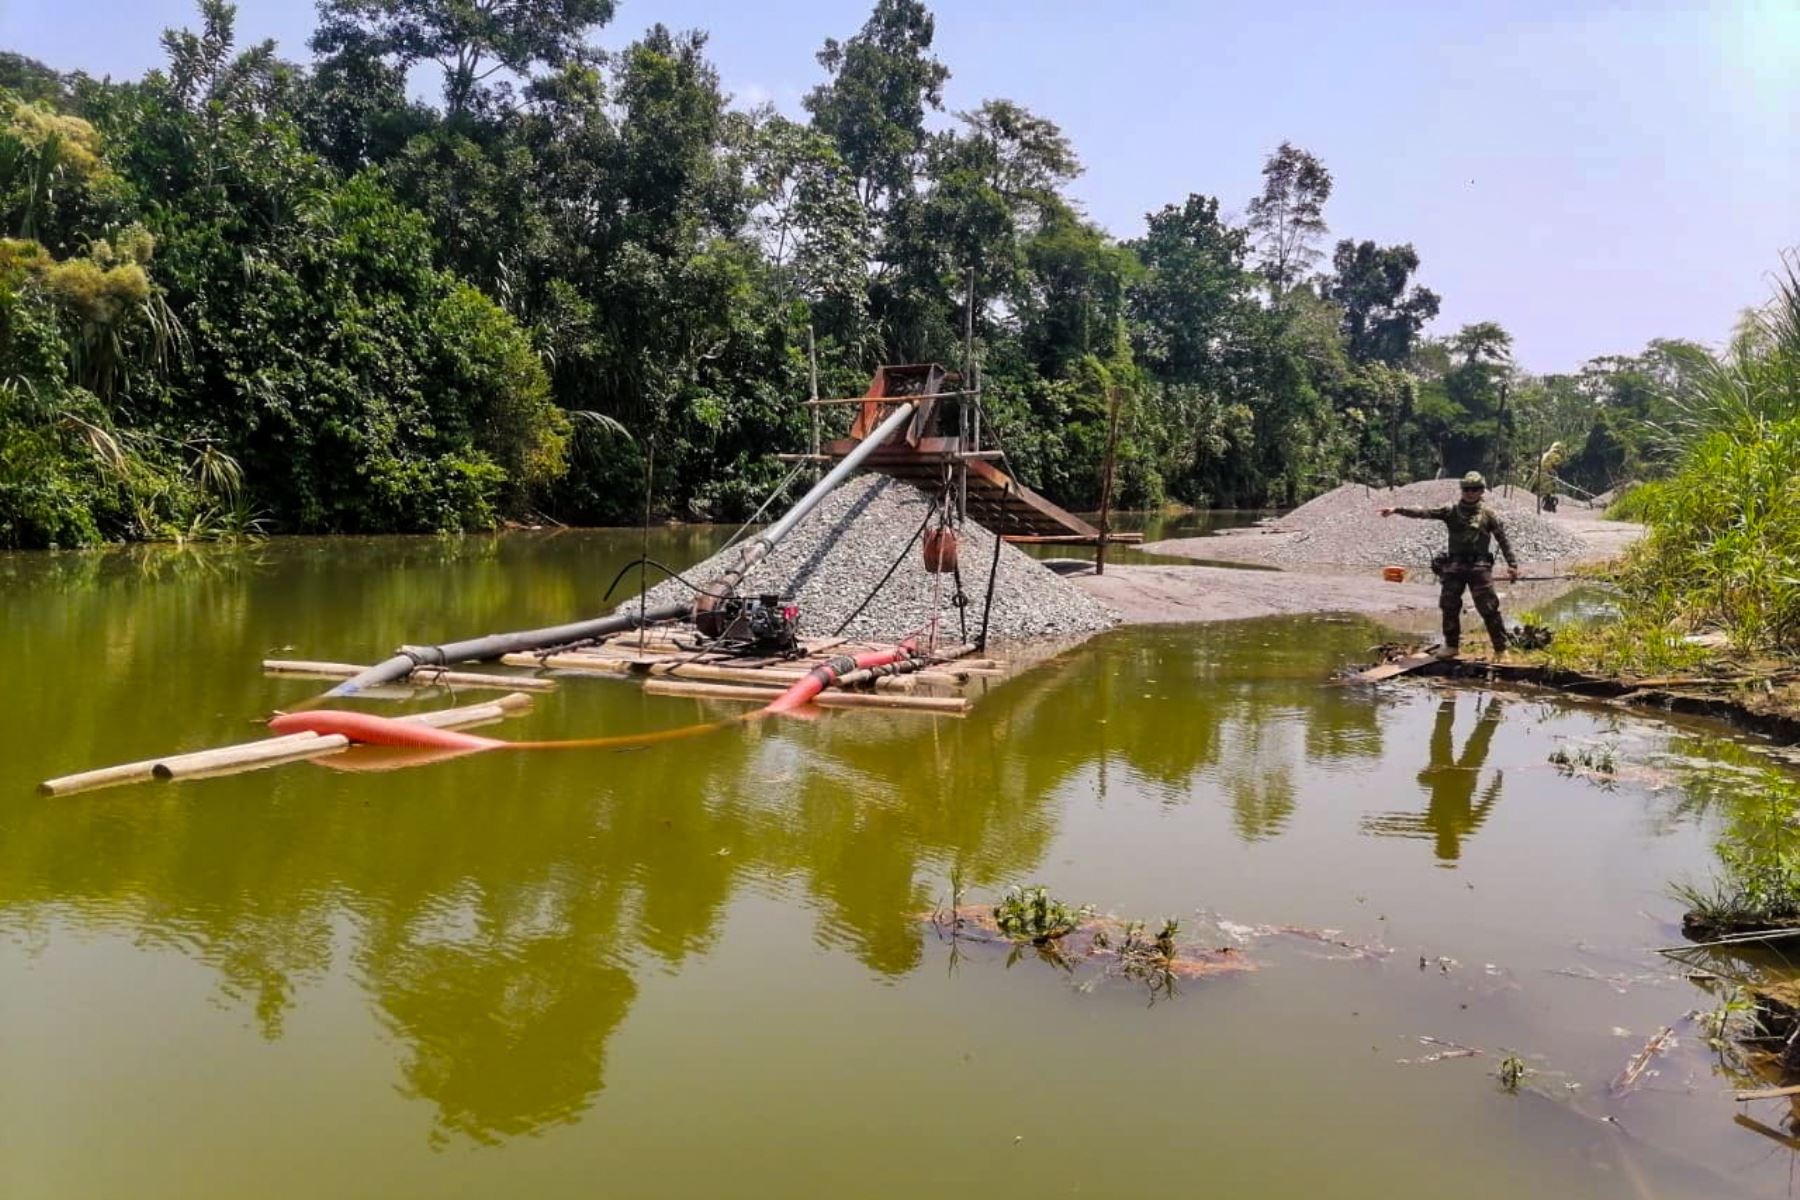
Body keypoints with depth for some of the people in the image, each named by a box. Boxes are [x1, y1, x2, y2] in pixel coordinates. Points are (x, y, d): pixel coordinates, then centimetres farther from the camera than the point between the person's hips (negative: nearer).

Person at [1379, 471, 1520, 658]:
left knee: (1489, 608, -4)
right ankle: (1451, 645, 19)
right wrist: (1397, 510, -14)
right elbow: (1425, 513, -3)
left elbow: (1503, 540, 4)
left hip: (1479, 566, -2)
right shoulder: (1451, 511, 6)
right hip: (1454, 566, 3)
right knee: (1449, 607, 5)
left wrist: (1512, 564, -3)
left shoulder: (1489, 515, 3)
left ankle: (1501, 648, 4)